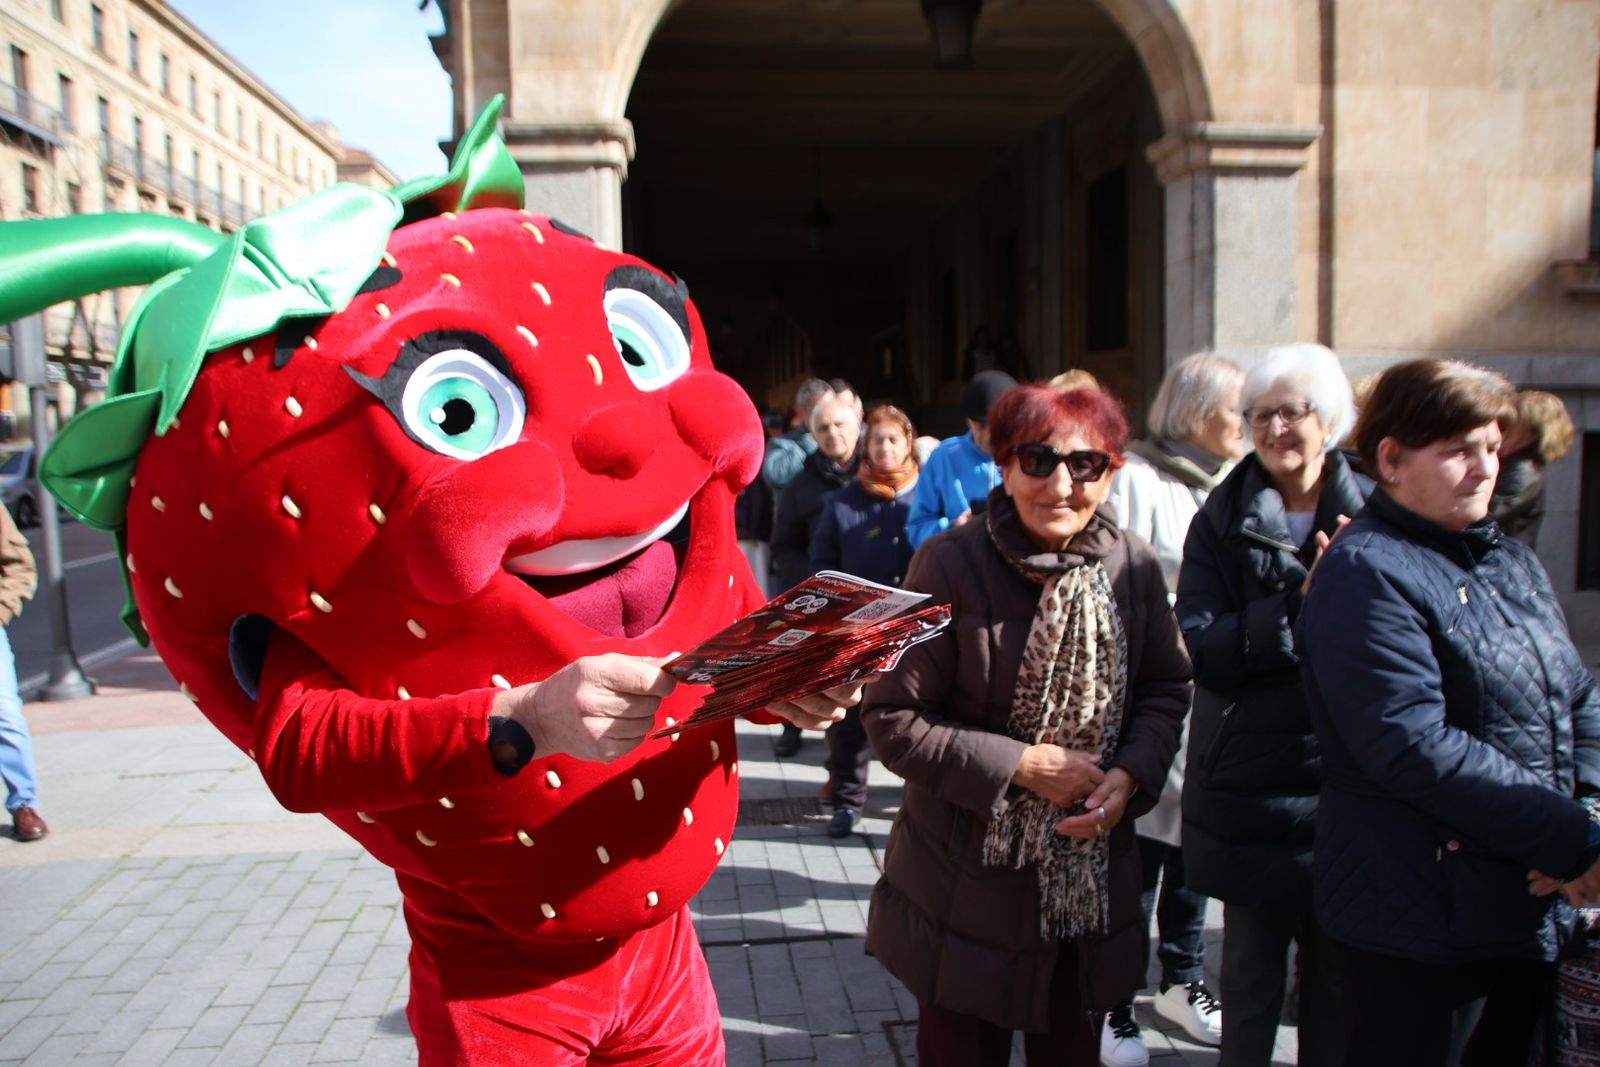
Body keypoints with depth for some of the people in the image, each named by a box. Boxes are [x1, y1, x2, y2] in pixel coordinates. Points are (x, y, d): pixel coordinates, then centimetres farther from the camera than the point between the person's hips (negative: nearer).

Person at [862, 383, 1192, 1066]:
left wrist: (1131, 775, -12)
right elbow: (892, 717, -15)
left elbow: (1166, 689, 6)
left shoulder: (1133, 567, -5)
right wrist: (1020, 765, -20)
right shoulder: (949, 567, -17)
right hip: (968, 881, -3)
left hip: (1088, 876, 4)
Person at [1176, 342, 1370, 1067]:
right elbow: (1203, 650, -13)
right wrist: (1302, 604, -23)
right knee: (1251, 973, 11)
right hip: (1252, 784, -1)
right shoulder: (1224, 519, -2)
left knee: (1339, 977, 14)